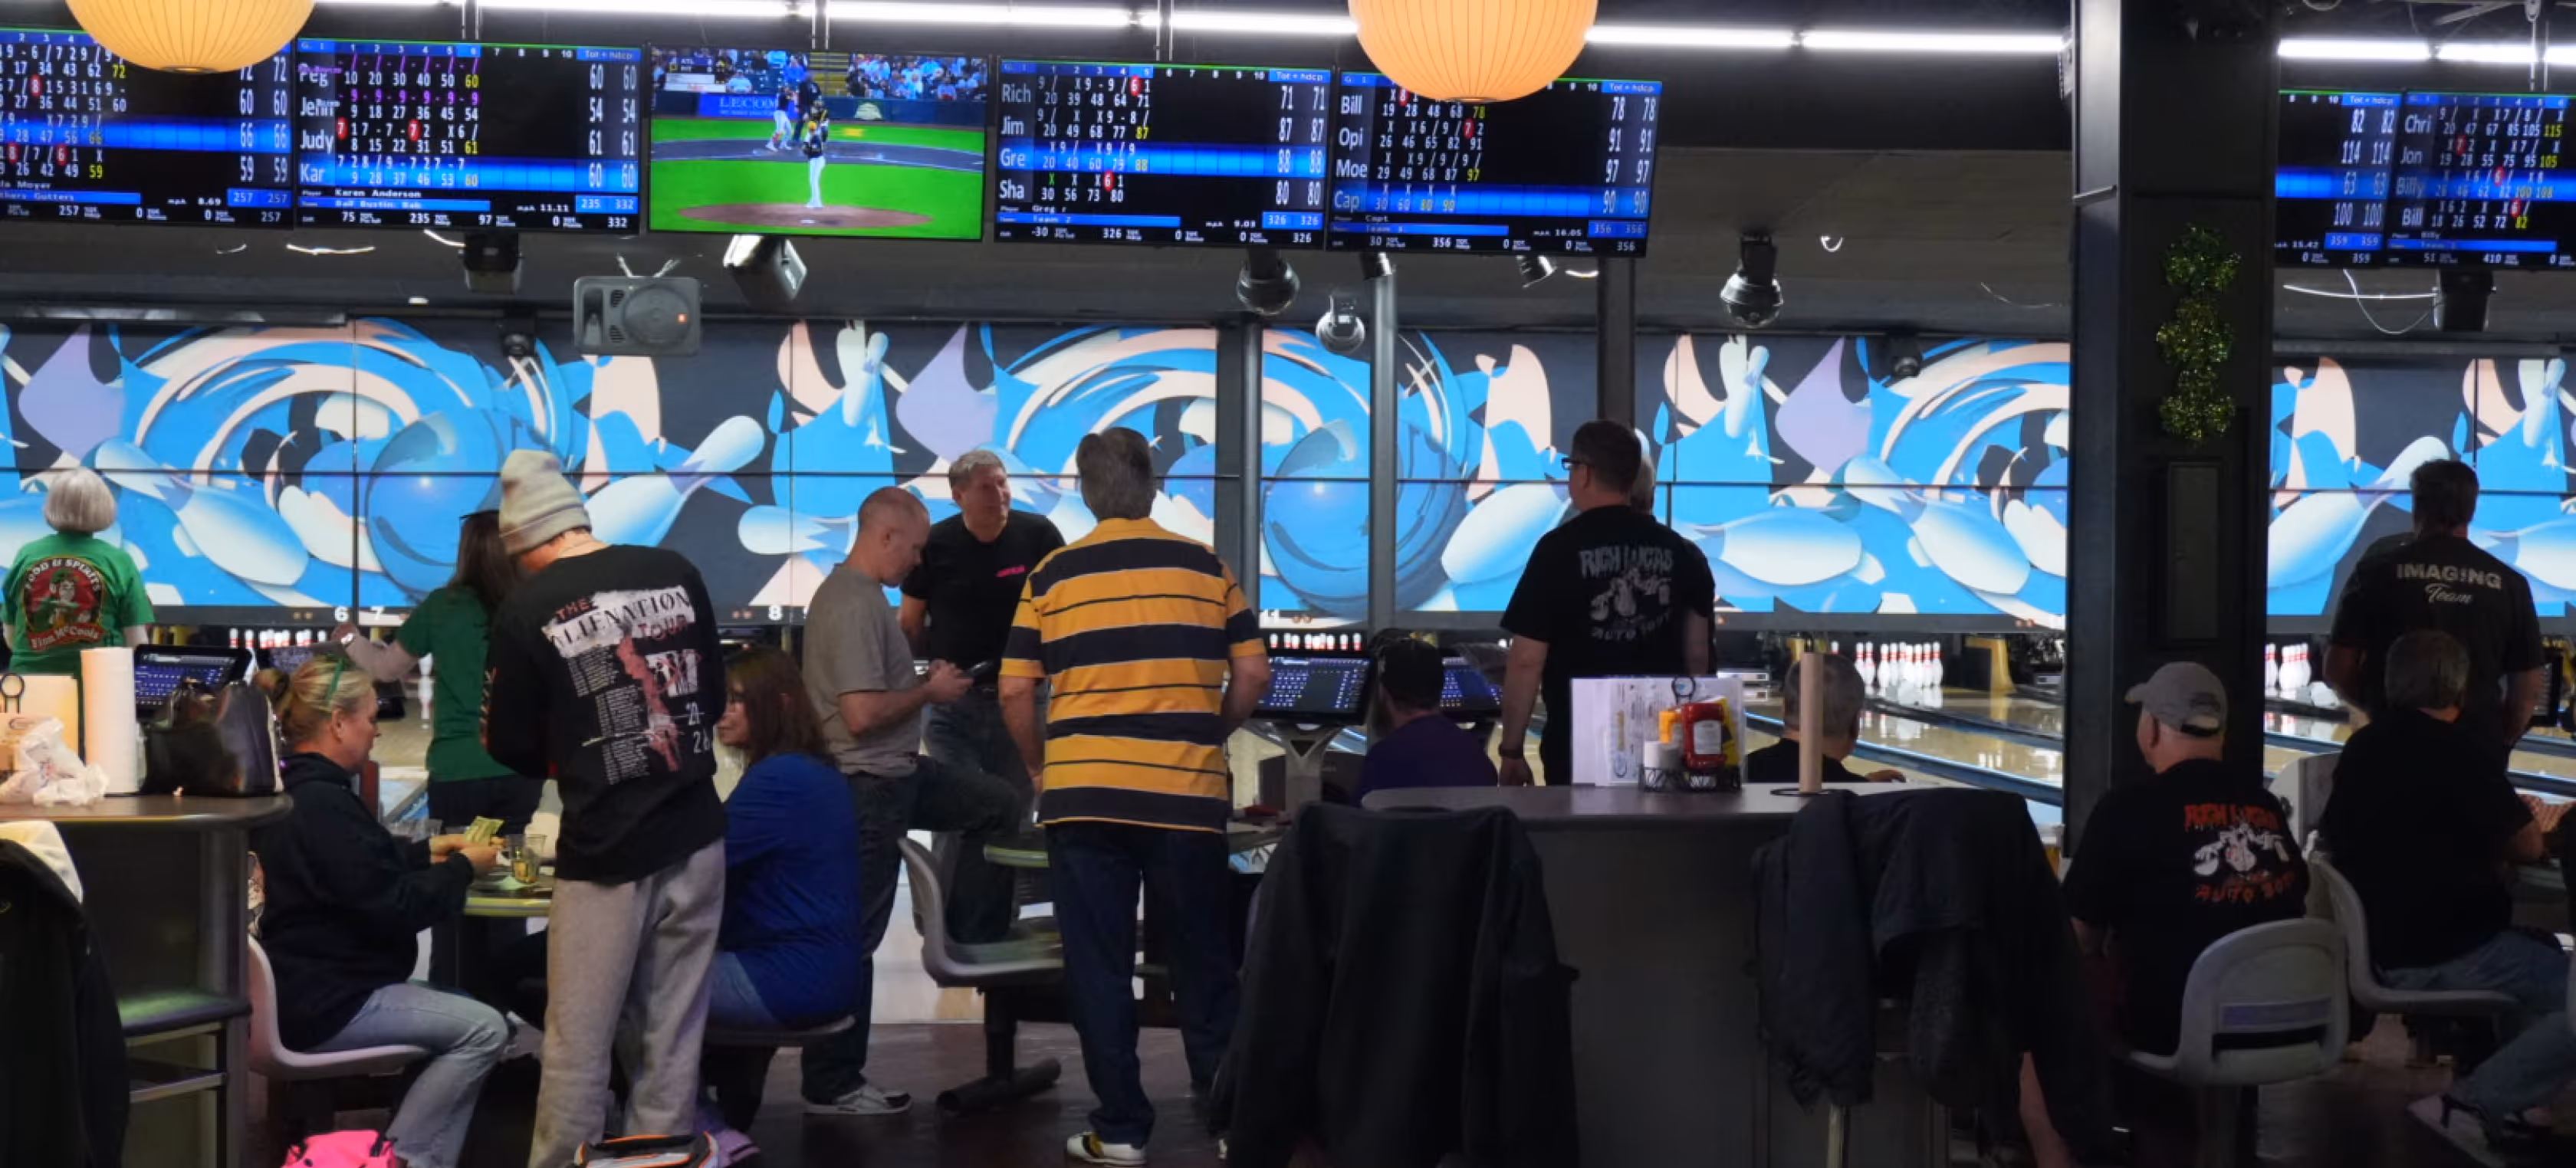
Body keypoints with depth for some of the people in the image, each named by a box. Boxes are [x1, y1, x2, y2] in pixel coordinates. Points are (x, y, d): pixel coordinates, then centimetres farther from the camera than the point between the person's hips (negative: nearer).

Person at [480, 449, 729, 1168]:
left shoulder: (526, 611, -9)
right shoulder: (676, 573, 2)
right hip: (696, 837, 4)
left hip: (607, 853, -4)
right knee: (674, 1038, 11)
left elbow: (510, 748, 1)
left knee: (578, 1046, 6)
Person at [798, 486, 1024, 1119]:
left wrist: (924, 679, 10)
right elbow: (863, 713, -28)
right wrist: (931, 692, -14)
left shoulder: (855, 592, 8)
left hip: (895, 772, 10)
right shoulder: (854, 605, -23)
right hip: (867, 786, -10)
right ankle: (832, 1085, 8)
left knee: (1002, 804, 20)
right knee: (855, 934, -1)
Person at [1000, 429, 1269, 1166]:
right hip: (1188, 794, 1)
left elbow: (1016, 694, 1)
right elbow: (1253, 675, 3)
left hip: (1083, 794, 0)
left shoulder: (1052, 577, 3)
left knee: (1099, 966, 6)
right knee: (1202, 962, 12)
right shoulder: (1207, 568, 4)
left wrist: (1044, 766, 16)